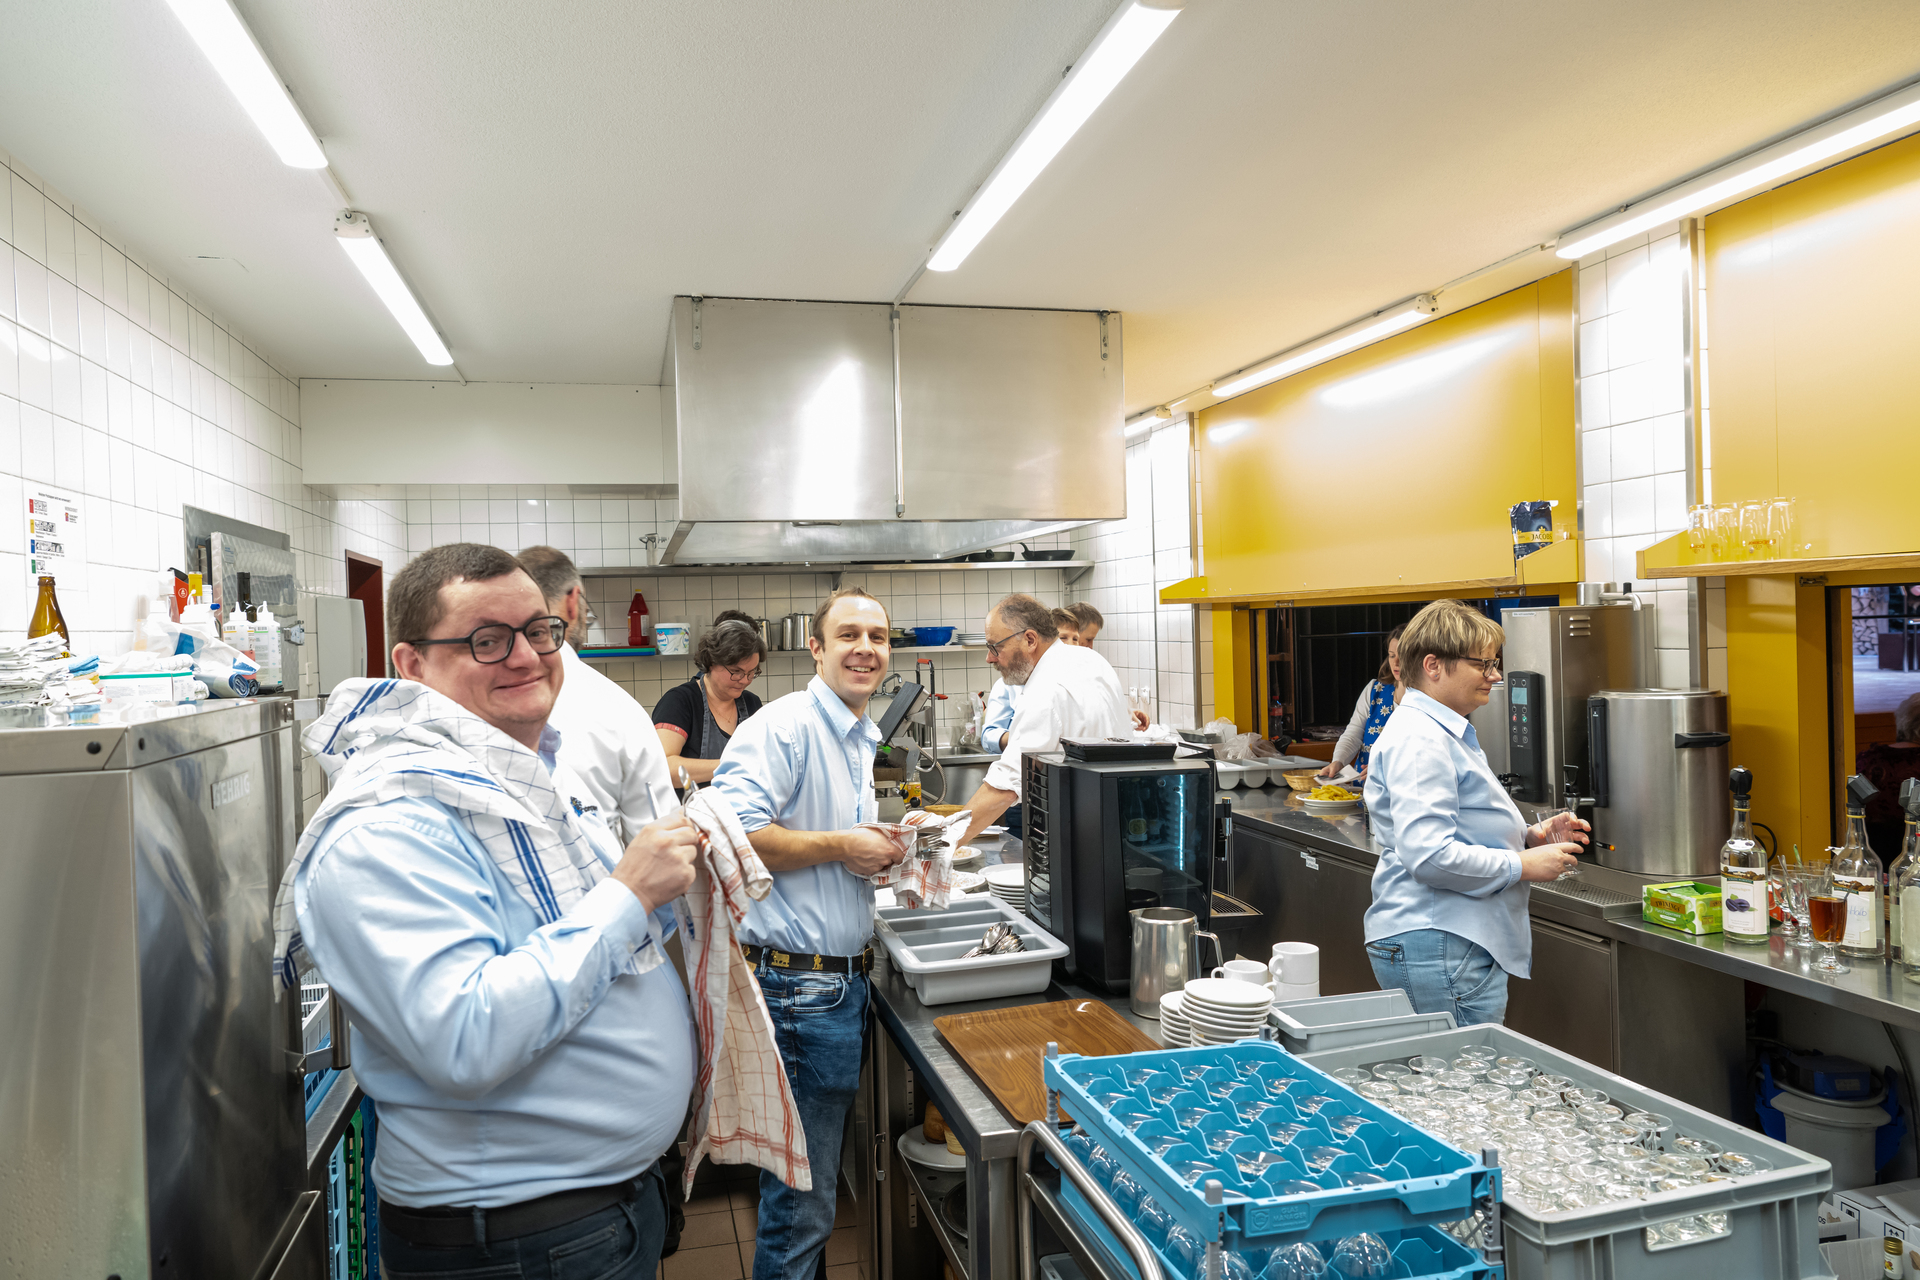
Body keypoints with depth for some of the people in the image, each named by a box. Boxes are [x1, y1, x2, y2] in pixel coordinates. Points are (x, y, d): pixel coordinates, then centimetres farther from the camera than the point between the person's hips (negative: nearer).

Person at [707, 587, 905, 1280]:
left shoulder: (860, 739, 15)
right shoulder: (784, 725, -16)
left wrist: (884, 849, 9)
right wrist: (839, 846, -20)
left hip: (845, 979, 9)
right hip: (801, 983, -9)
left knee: (818, 1176, 22)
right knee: (802, 1200, 2)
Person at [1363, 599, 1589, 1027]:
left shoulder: (1447, 733, 18)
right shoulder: (1418, 740, -18)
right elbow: (1429, 855, -25)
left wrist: (1532, 835, 10)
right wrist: (1523, 865, -15)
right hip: (1439, 948, -11)